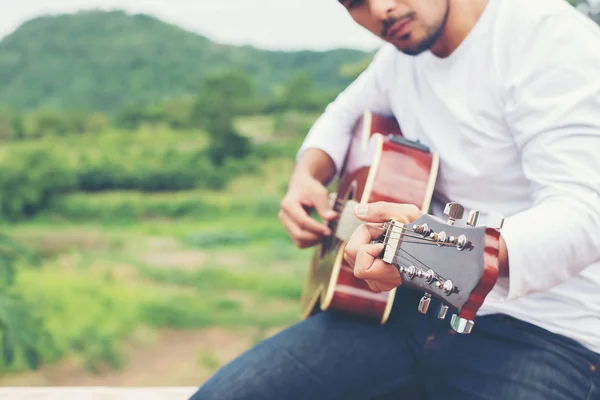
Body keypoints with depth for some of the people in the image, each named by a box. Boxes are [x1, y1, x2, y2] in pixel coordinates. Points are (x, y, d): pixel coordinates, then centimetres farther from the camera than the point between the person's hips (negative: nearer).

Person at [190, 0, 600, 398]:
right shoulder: (402, 55, 9)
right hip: (412, 307, 6)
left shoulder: (549, 36, -15)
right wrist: (306, 176, 6)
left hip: (541, 329, -5)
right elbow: (344, 114, 28)